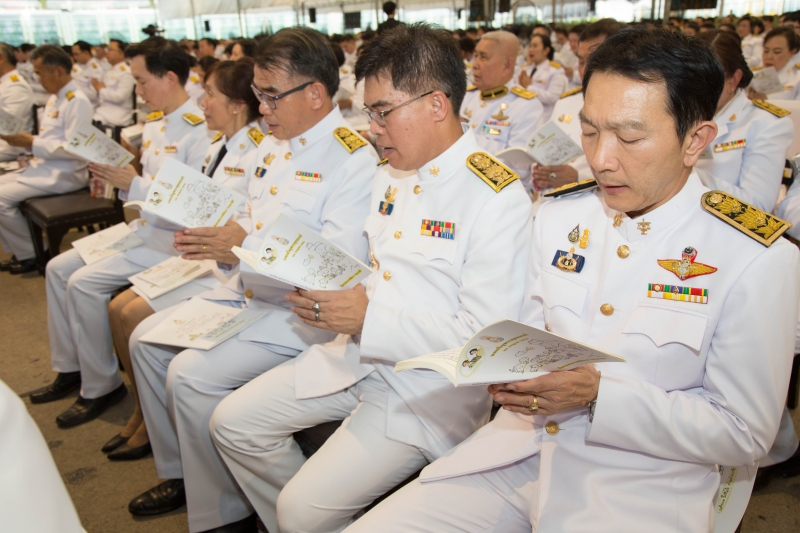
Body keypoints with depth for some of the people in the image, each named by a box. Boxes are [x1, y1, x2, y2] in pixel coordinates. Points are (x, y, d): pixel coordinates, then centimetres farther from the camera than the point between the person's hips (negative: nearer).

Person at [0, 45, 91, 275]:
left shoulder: (77, 101, -16)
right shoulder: (55, 98, 14)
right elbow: (50, 141, 18)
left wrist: (32, 143, -19)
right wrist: (24, 142, 0)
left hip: (64, 174, -10)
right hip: (45, 167, 10)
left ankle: (32, 254, 0)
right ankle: (20, 250, 13)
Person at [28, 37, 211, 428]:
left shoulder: (198, 131, -18)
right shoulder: (154, 123, 11)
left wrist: (134, 185, -21)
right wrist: (119, 178, -3)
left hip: (172, 238, -10)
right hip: (140, 226, 10)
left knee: (85, 282, -18)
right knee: (59, 268, 7)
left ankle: (101, 387, -1)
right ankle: (69, 368, 20)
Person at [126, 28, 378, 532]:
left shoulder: (354, 158, -17)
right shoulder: (274, 145, 12)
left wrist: (245, 248, -28)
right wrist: (214, 236, 1)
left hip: (302, 314, -10)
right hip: (249, 293, 10)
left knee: (192, 373, -21)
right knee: (147, 338, 9)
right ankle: (180, 473, 25)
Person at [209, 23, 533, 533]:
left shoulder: (498, 199, -18)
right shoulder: (392, 175, 9)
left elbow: (487, 336, -22)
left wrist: (370, 319, -24)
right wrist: (325, 287, -2)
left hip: (429, 385, -8)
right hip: (358, 356, 8)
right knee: (233, 422, 6)